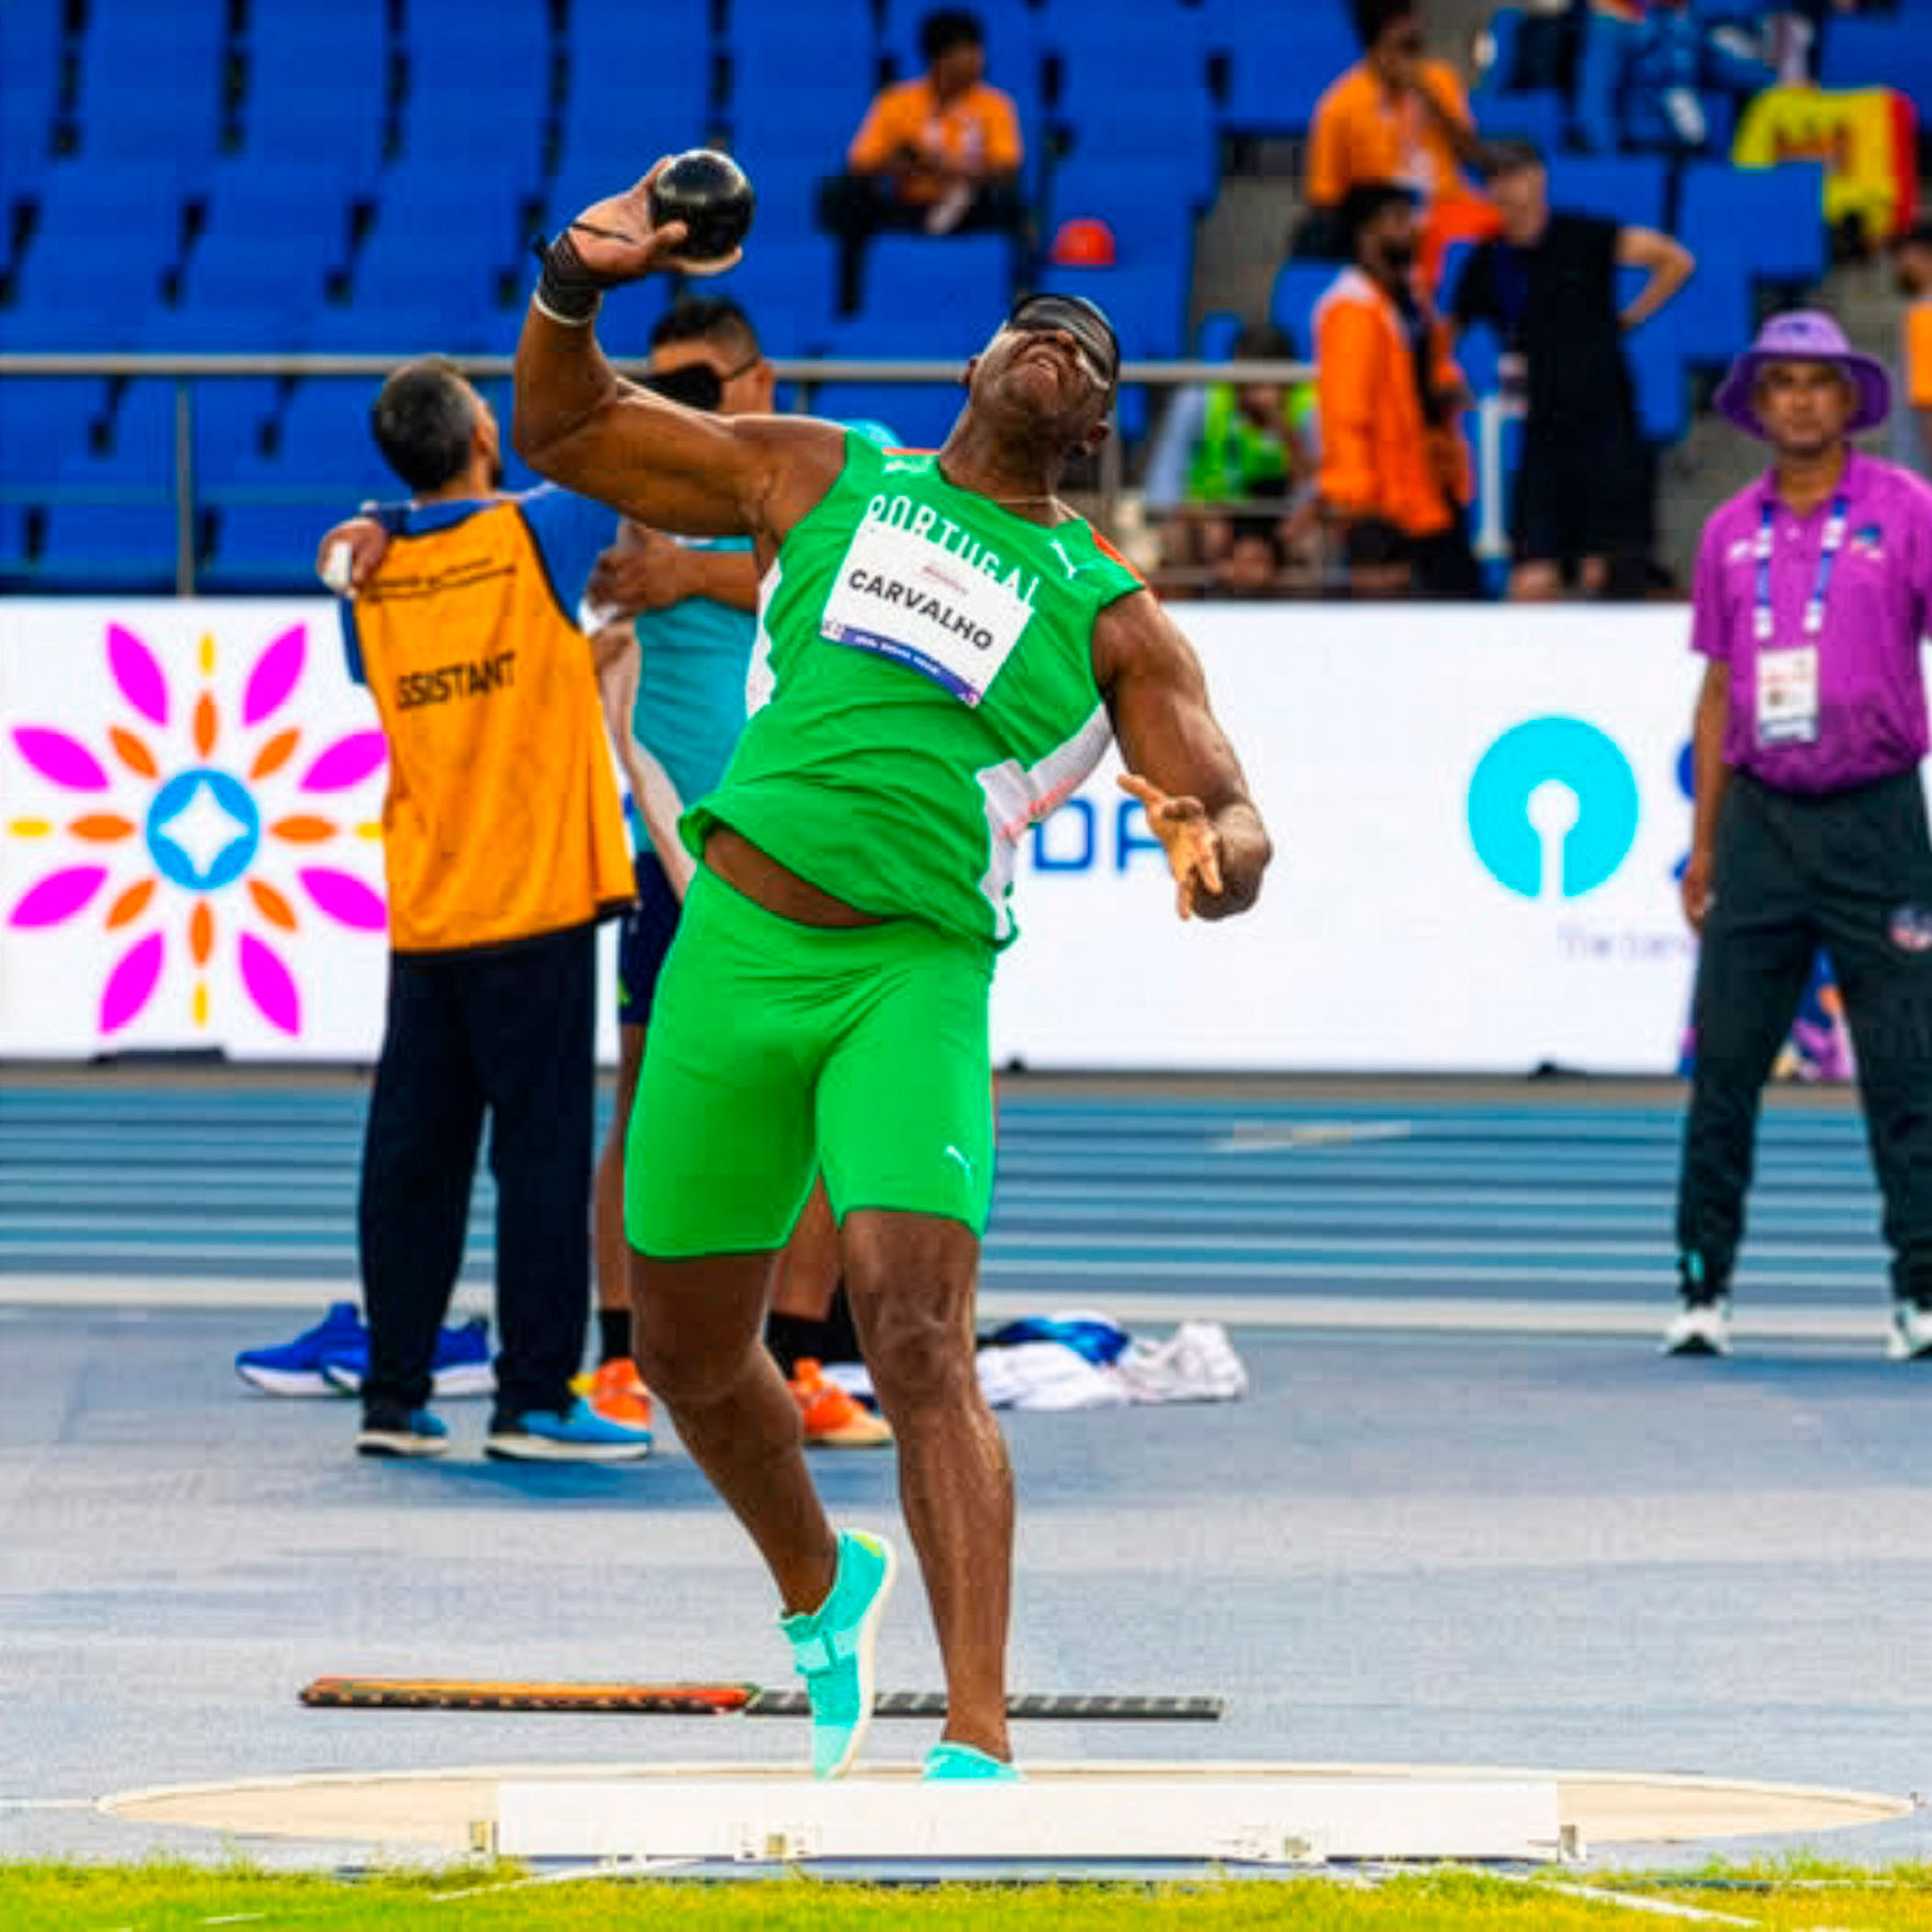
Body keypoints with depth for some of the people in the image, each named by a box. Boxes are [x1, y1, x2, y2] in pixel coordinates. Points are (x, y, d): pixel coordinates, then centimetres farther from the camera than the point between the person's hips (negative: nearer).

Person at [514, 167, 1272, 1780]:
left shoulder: (1110, 616, 11)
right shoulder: (824, 481, 15)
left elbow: (1238, 825, 4)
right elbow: (563, 432, 19)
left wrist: (1213, 849, -21)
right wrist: (575, 290, -1)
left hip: (915, 979, -3)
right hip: (733, 950, 3)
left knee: (918, 1339, -20)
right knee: (688, 1352, 10)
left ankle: (980, 1743, -22)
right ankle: (820, 1589, 40)